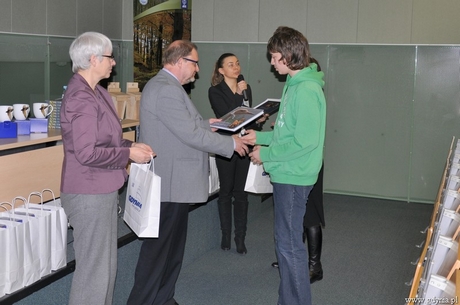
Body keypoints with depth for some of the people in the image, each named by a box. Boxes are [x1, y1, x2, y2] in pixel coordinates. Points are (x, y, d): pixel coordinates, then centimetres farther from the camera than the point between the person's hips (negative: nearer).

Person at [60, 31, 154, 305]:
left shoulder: (96, 93, 10)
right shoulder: (81, 98, -20)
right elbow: (87, 154, -25)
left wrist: (131, 146, 4)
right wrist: (129, 154, -16)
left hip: (103, 190, 10)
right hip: (89, 194, -10)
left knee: (107, 264, 19)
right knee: (94, 268, 0)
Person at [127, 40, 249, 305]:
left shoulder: (164, 85, 14)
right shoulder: (166, 89, -20)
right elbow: (191, 135, -22)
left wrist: (204, 123, 13)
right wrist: (231, 143, -12)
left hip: (173, 181, 11)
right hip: (170, 182, -11)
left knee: (173, 246, 18)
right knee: (159, 248, -1)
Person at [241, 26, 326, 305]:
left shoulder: (306, 90, -19)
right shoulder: (294, 84, 12)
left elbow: (305, 140, -24)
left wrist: (266, 154, -16)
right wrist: (261, 137, 15)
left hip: (293, 177, -10)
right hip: (286, 174, 10)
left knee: (290, 244, -2)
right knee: (287, 242, 18)